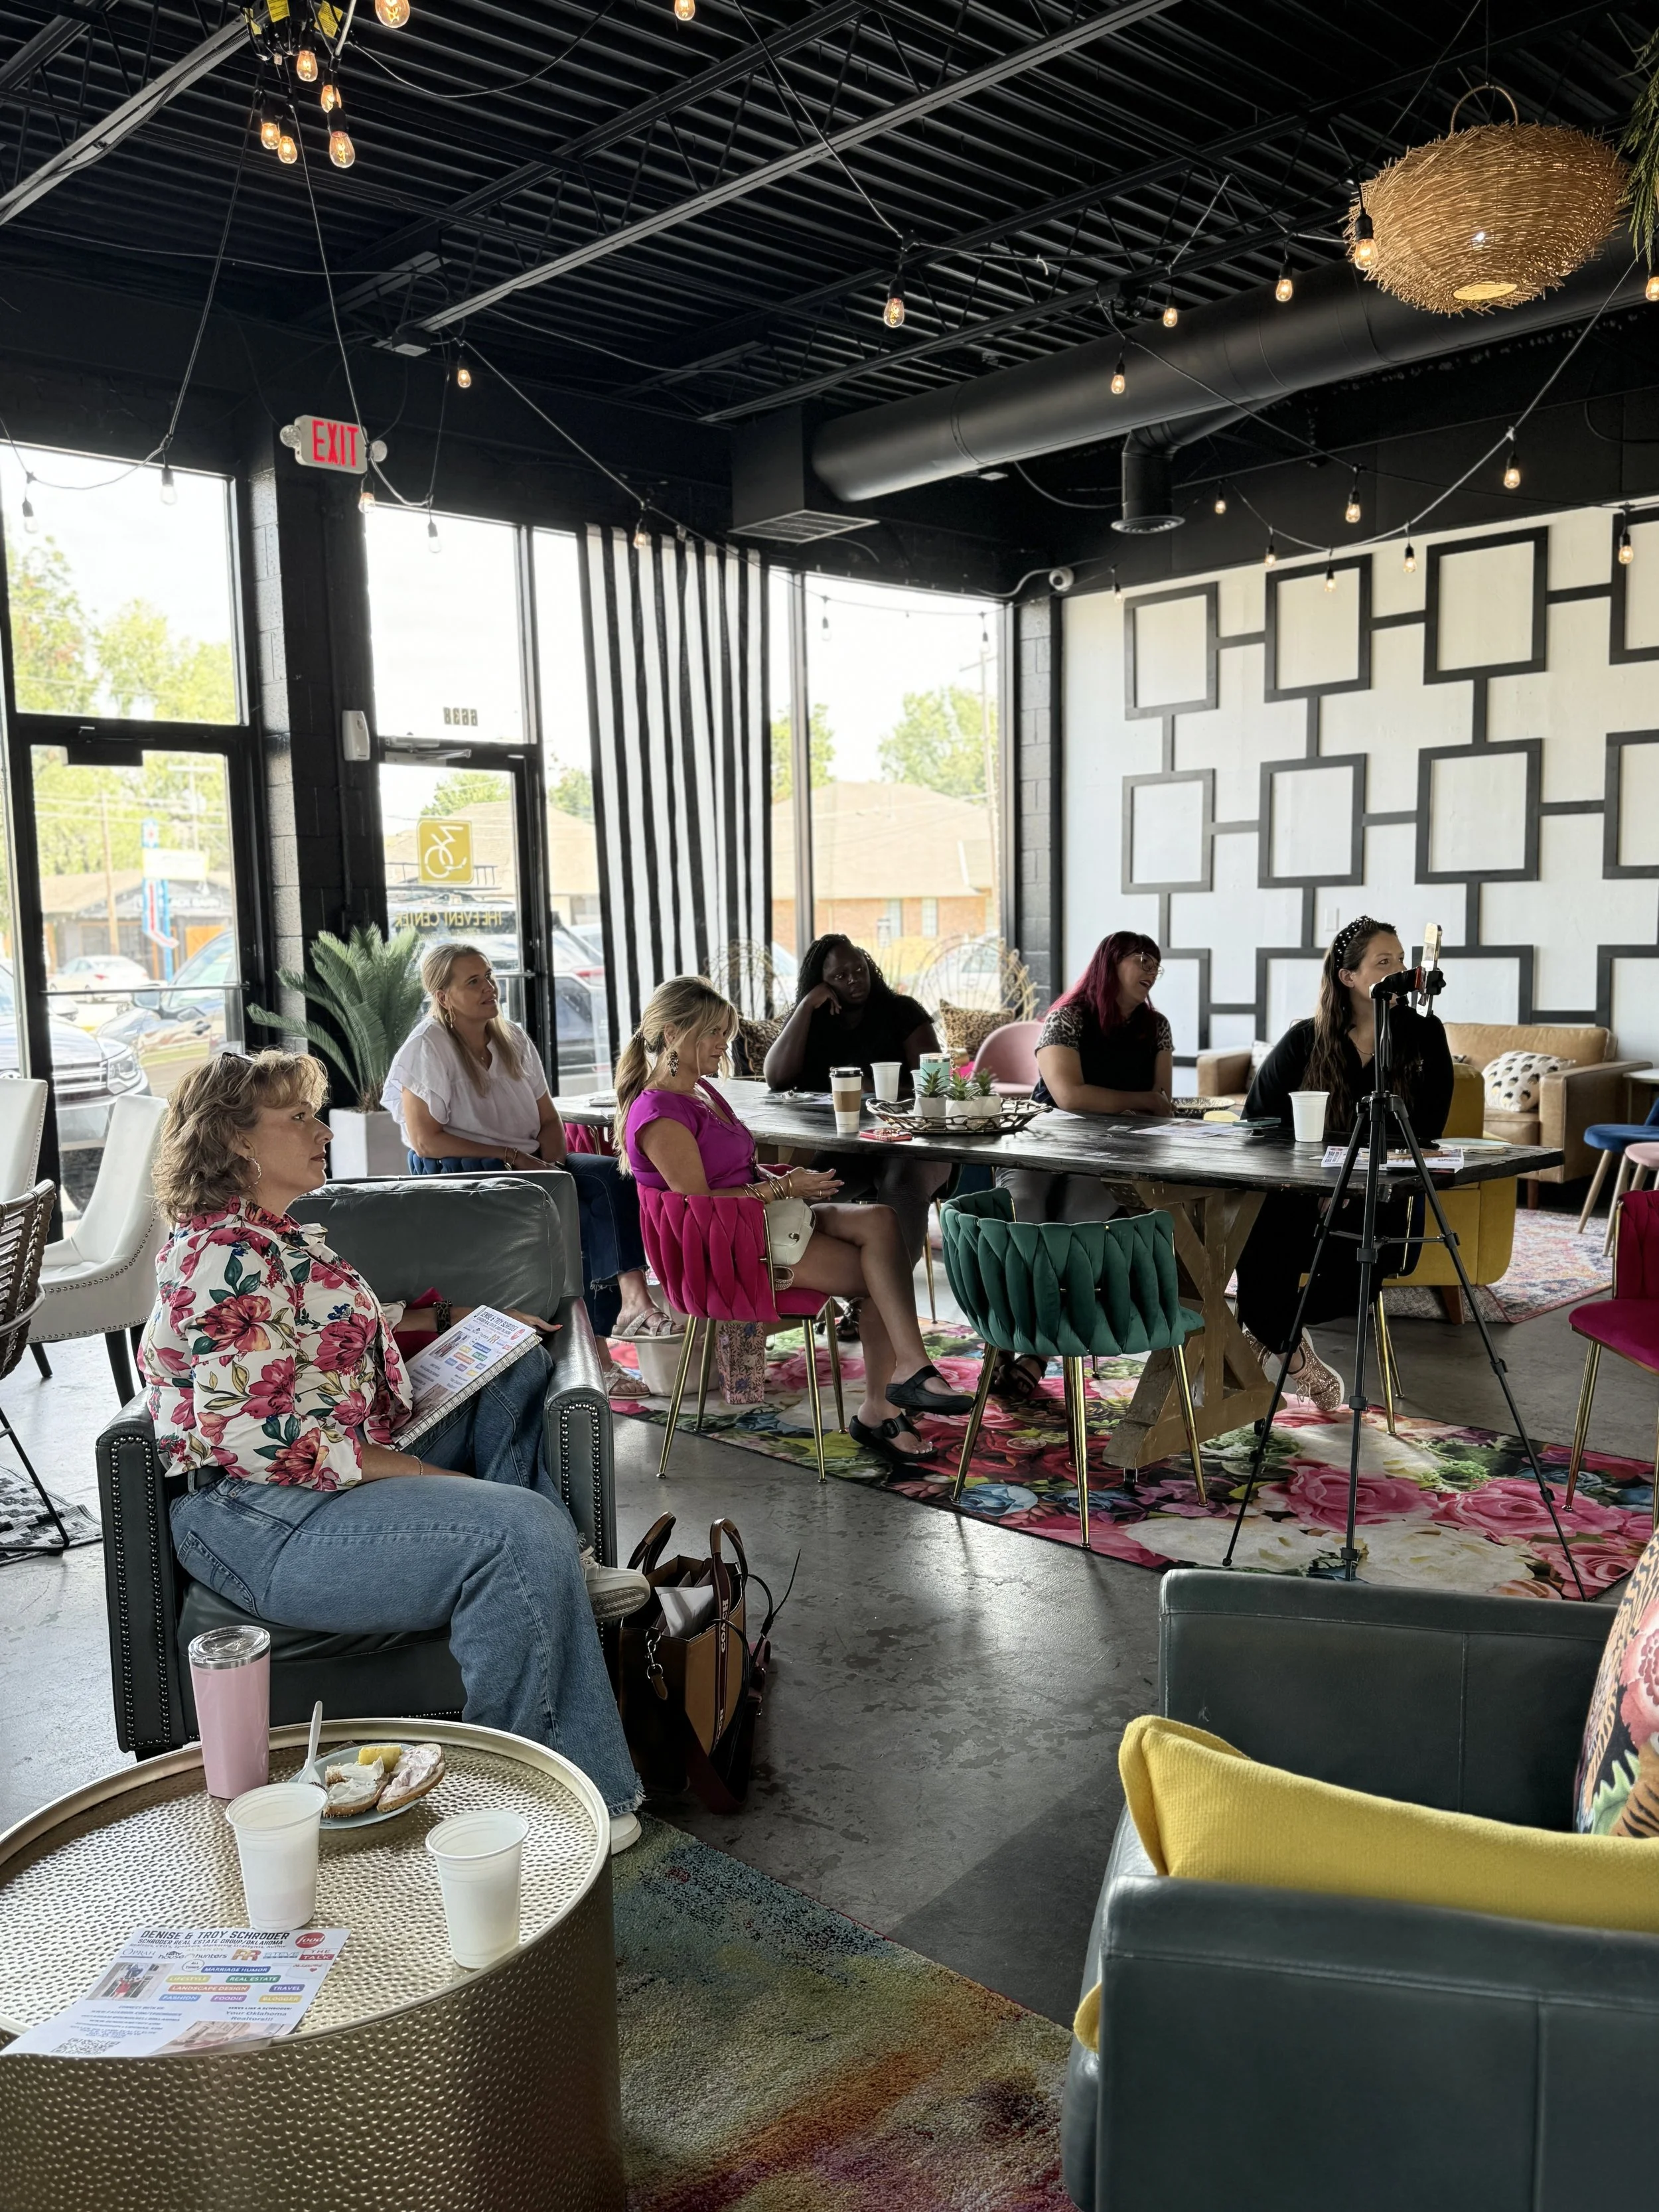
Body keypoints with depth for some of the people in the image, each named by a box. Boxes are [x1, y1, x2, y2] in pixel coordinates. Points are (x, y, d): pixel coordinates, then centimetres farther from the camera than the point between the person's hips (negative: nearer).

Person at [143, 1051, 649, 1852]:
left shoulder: (282, 1235, 13)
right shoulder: (223, 1260, -19)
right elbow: (252, 1439, -25)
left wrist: (460, 1320, 16)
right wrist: (417, 1473, -20)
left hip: (348, 1466, 11)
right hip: (263, 1521, -11)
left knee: (515, 1369, 17)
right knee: (522, 1529, -27)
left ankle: (556, 1569, 5)